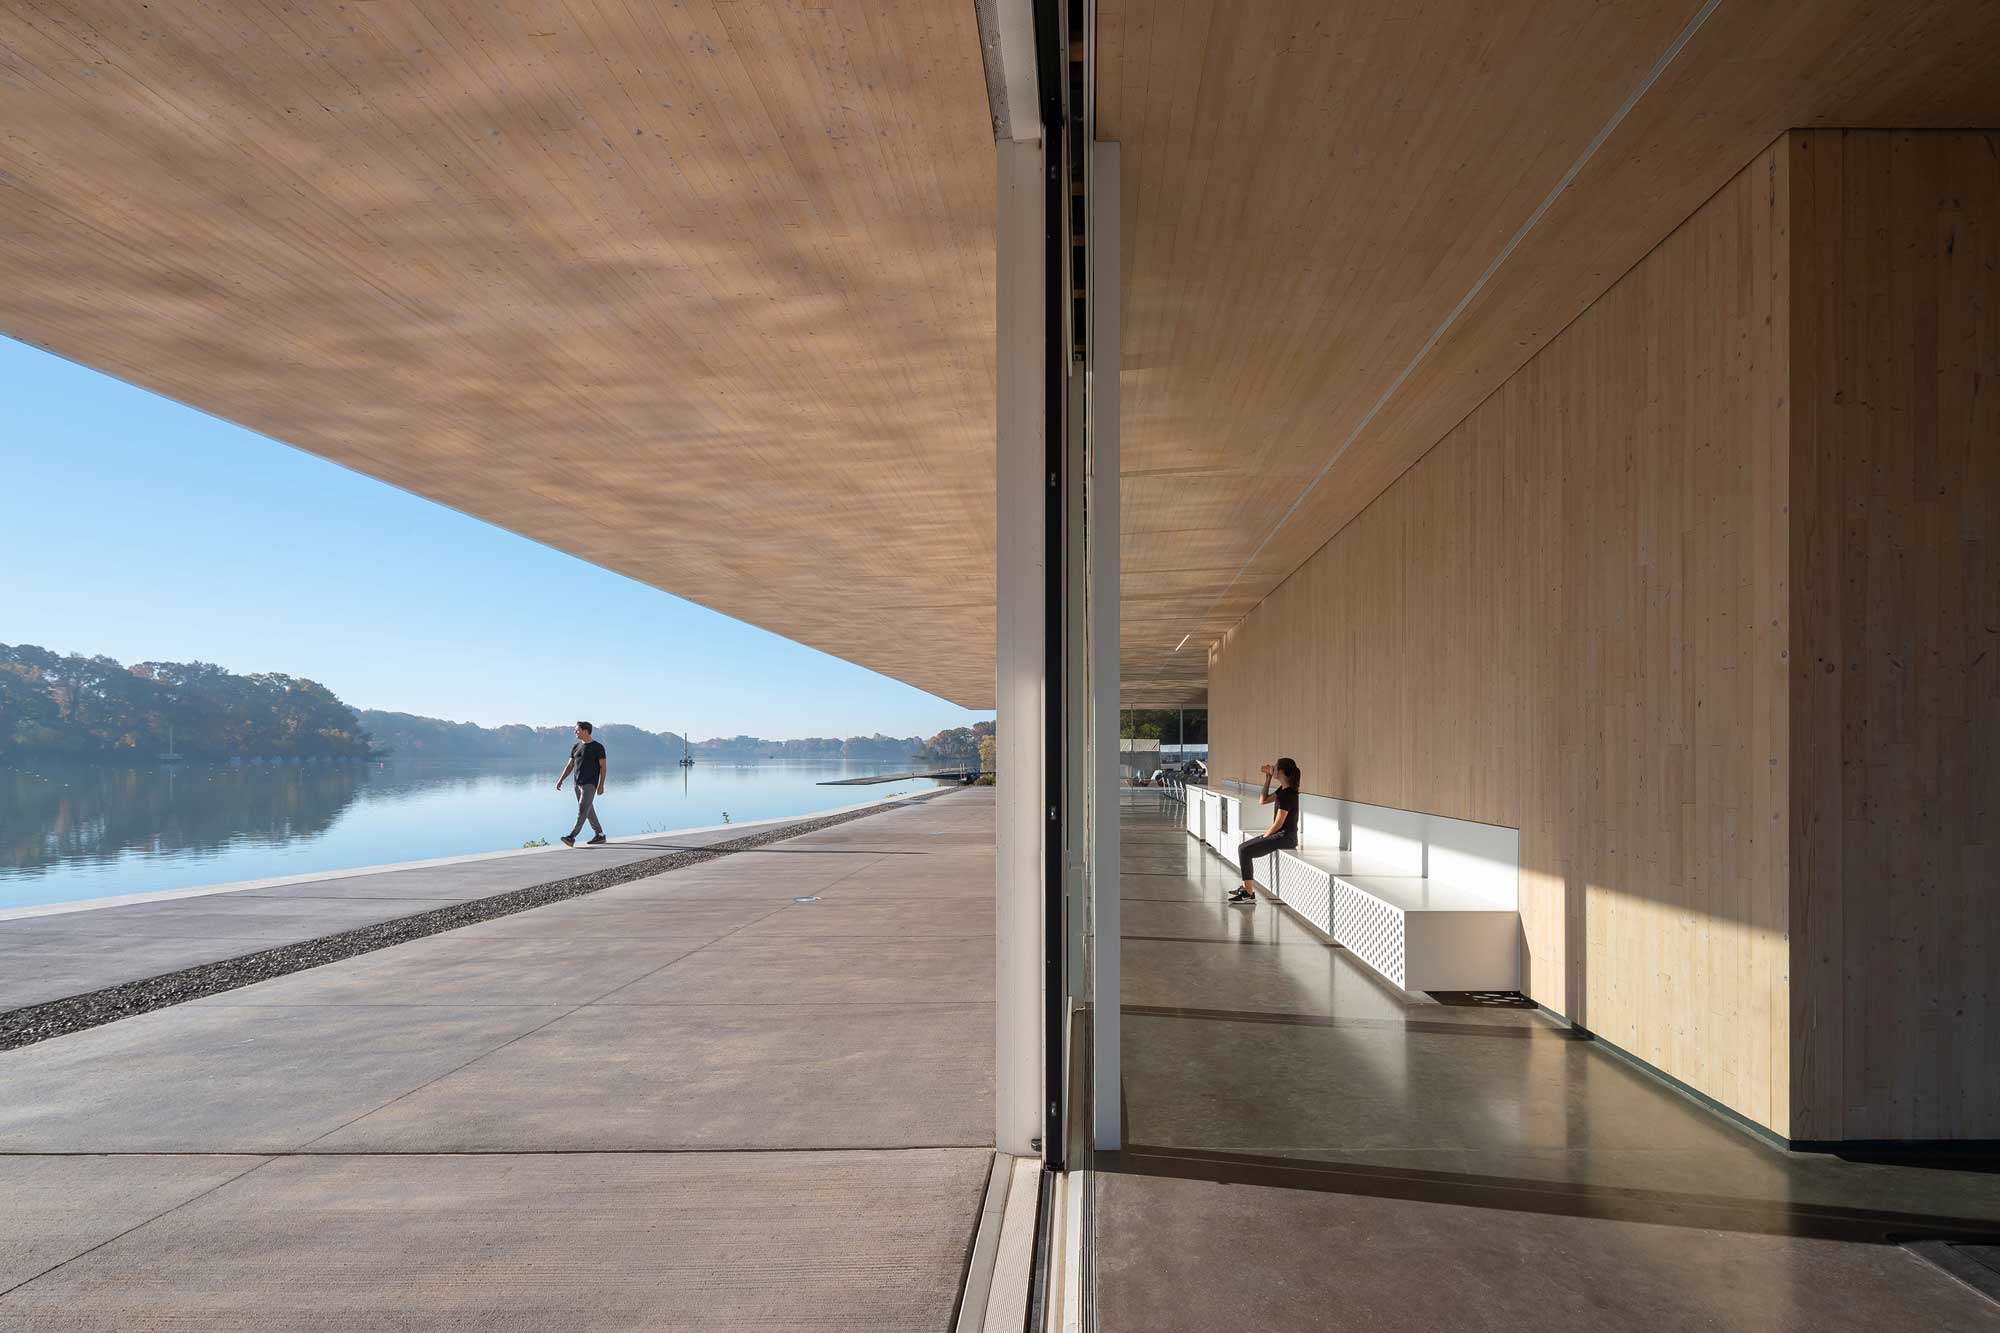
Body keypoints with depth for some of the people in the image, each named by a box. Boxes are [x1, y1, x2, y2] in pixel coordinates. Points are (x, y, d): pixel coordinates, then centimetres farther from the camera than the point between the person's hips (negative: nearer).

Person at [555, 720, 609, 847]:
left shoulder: (598, 747, -6)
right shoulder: (576, 747, 12)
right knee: (589, 810, 12)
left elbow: (603, 767, -7)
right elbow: (569, 766, 15)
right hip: (578, 784, 7)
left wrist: (601, 785, -13)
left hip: (590, 784, -7)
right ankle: (600, 835, 21)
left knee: (582, 810, -13)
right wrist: (561, 780, 6)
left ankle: (571, 837, -21)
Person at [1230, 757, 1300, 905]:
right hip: (1279, 834, 10)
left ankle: (1249, 895, -14)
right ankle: (1246, 888, 16)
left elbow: (1278, 823, -19)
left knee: (1245, 851, -17)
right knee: (1243, 848, 12)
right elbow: (1262, 801, 18)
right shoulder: (1282, 789, 10)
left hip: (1285, 837, -10)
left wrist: (1263, 837, -6)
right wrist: (1267, 778, 13)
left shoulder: (1288, 794, -19)